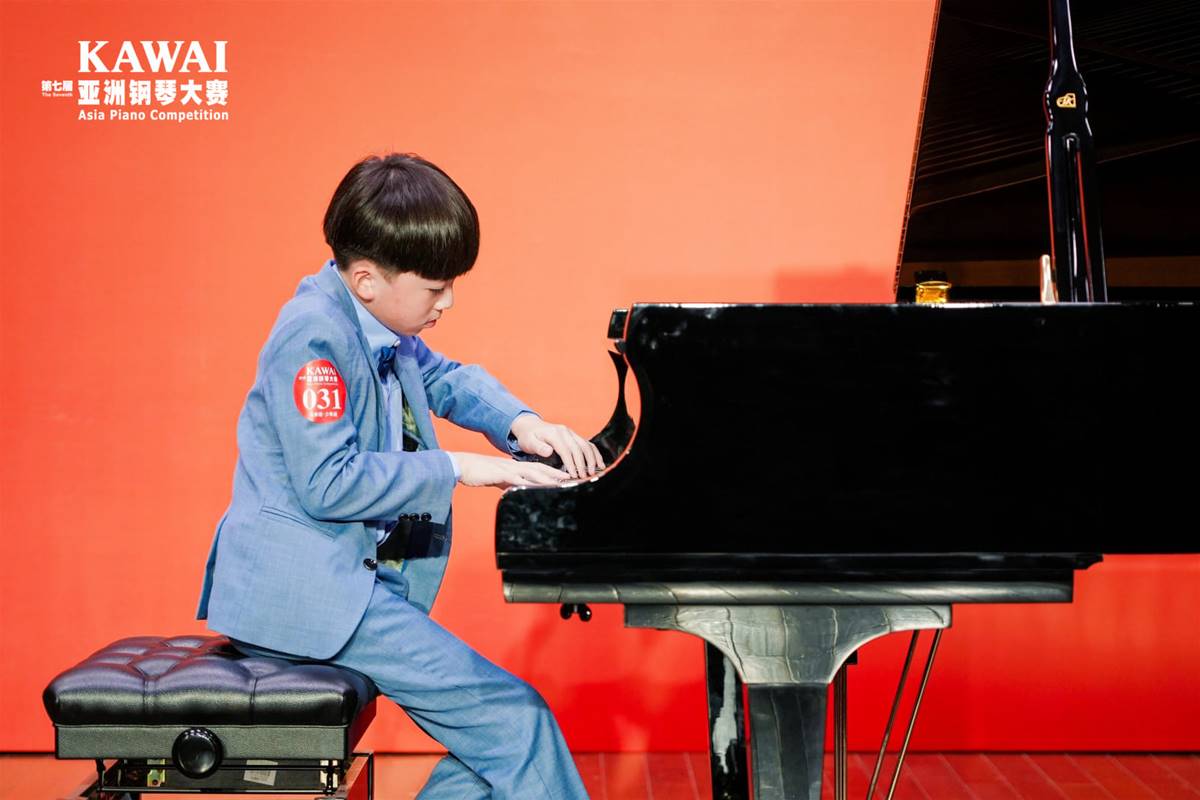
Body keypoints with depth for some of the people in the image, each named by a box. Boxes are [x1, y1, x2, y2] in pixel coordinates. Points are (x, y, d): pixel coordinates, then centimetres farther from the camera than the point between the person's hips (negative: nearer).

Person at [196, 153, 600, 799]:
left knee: (494, 747, 5)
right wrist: (455, 470, -18)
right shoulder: (315, 335, -18)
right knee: (515, 720, -15)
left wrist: (520, 424, 9)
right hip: (303, 586, -10)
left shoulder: (378, 321, 11)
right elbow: (327, 486, -24)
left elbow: (444, 378, 28)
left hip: (357, 572, 10)